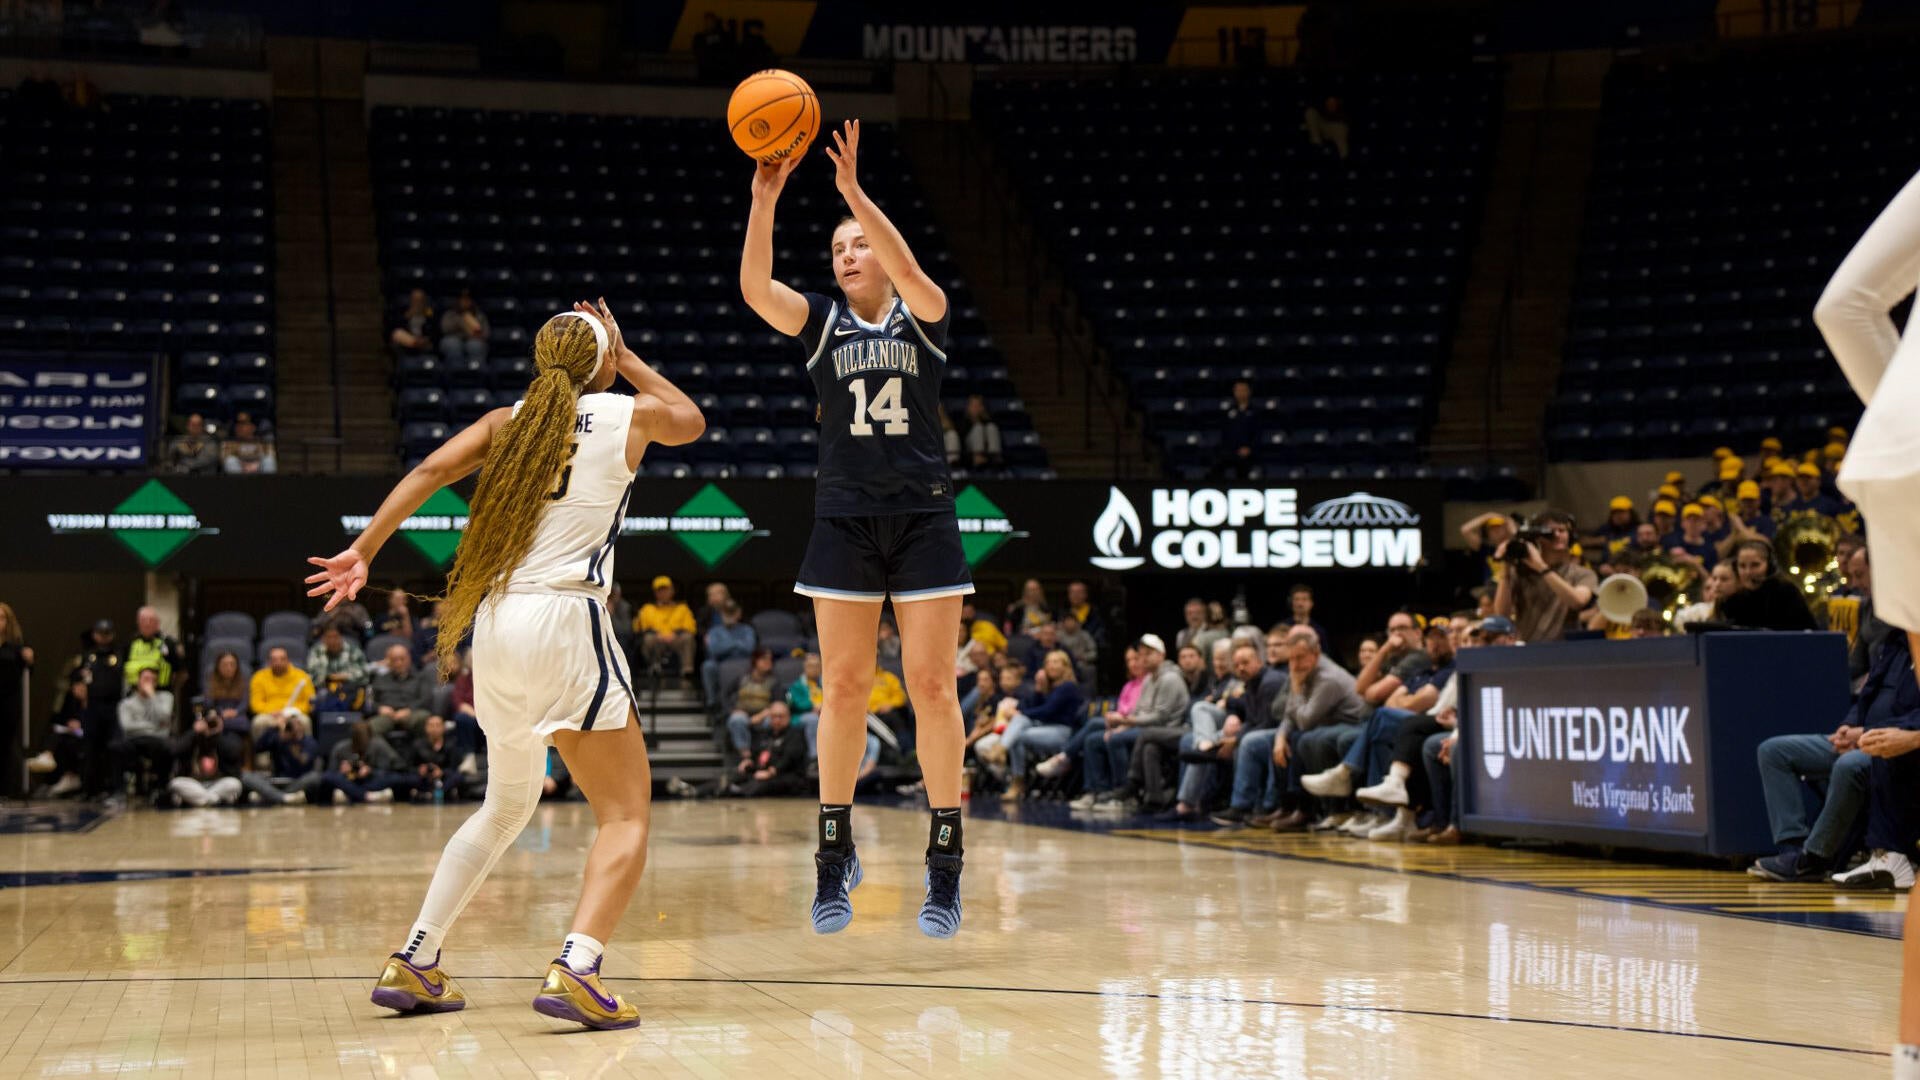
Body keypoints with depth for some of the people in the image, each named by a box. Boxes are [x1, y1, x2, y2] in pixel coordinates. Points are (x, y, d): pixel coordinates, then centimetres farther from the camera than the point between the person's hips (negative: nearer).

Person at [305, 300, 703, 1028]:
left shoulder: (509, 420, 16)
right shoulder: (631, 413, 8)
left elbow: (431, 470, 0)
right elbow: (692, 421, 30)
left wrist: (363, 550, -4)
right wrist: (627, 360, 34)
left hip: (494, 623, 6)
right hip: (564, 619, -6)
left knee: (506, 805, 25)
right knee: (626, 814, -3)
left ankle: (413, 962, 20)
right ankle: (574, 970, -25)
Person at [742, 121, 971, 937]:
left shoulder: (923, 317, 2)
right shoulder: (821, 322, 6)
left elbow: (908, 271, -21)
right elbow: (755, 288, -13)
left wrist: (852, 191, -29)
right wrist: (765, 198, -26)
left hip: (923, 516, -1)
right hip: (844, 518, 2)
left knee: (932, 684, -2)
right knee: (844, 685, 3)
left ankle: (945, 861, 3)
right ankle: (836, 853, 11)